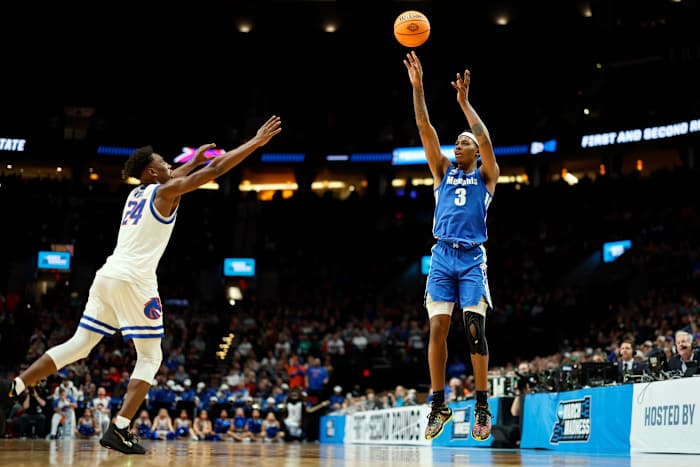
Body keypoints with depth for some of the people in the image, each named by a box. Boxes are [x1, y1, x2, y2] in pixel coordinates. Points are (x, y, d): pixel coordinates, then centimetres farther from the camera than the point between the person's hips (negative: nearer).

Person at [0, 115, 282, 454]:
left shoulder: (138, 193, 21)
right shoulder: (166, 191, -1)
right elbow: (216, 169, -3)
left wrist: (193, 161, 52)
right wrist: (256, 142, 2)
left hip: (107, 275, 8)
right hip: (134, 280, -8)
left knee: (79, 346, 16)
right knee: (150, 358, 1)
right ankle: (119, 431, -7)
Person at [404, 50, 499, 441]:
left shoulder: (486, 175, 10)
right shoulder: (443, 171, 17)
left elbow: (485, 140, -10)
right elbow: (425, 129, 7)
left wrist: (464, 100, -12)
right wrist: (418, 87, -2)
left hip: (472, 258, -3)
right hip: (442, 256, 3)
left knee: (475, 330, -8)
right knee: (438, 329, -5)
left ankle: (483, 406, 0)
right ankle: (439, 405, 3)